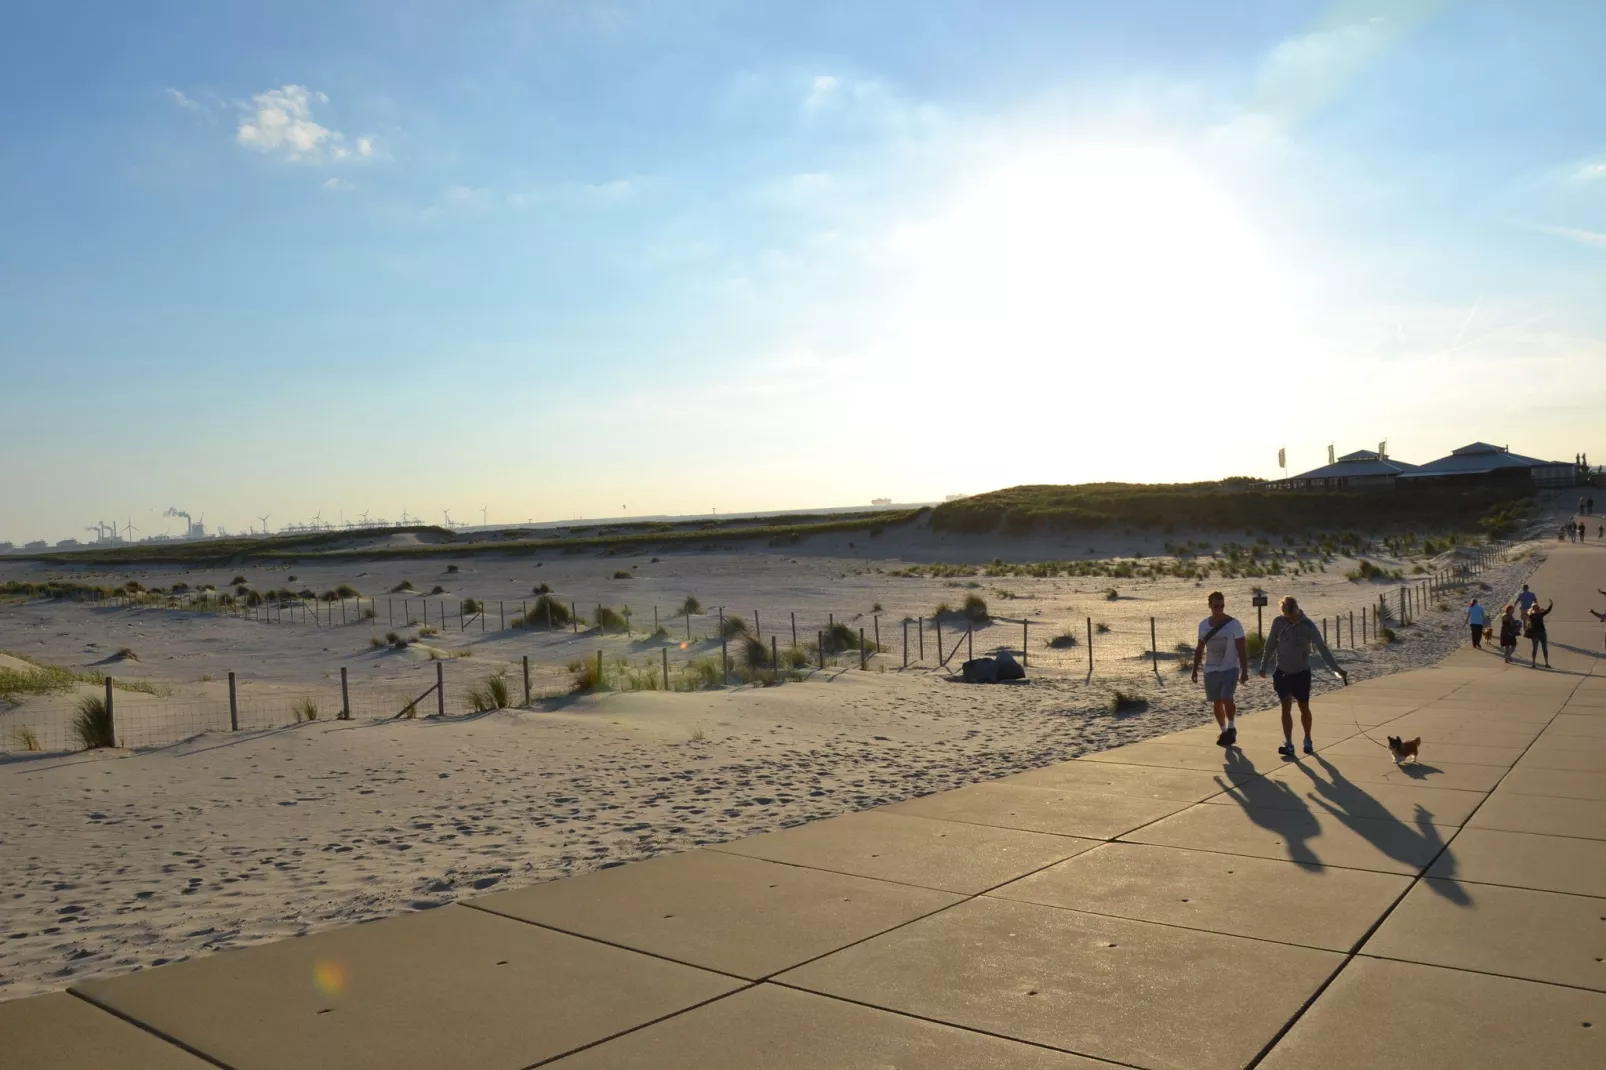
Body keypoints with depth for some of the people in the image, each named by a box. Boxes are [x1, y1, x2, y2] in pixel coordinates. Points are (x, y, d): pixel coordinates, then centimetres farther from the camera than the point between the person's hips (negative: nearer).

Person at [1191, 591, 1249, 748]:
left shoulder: (1234, 624, -8)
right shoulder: (1203, 625, 4)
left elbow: (1242, 650, -8)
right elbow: (1199, 649, 12)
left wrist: (1244, 671, -13)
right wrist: (1195, 669, 10)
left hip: (1230, 669, -4)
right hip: (1210, 670, 4)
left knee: (1227, 699, -17)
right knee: (1216, 702, 8)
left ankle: (1231, 727, 5)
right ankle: (1224, 731, 23)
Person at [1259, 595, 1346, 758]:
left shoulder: (1308, 625, -15)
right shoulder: (1278, 622, -8)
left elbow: (1323, 649, -13)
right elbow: (1270, 645, 3)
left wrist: (1337, 669, -18)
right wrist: (1263, 667, 10)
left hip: (1302, 672, -1)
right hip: (1283, 672, 1)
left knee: (1304, 708, 10)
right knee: (1286, 707, -6)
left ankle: (1308, 741, 29)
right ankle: (1288, 745, -9)